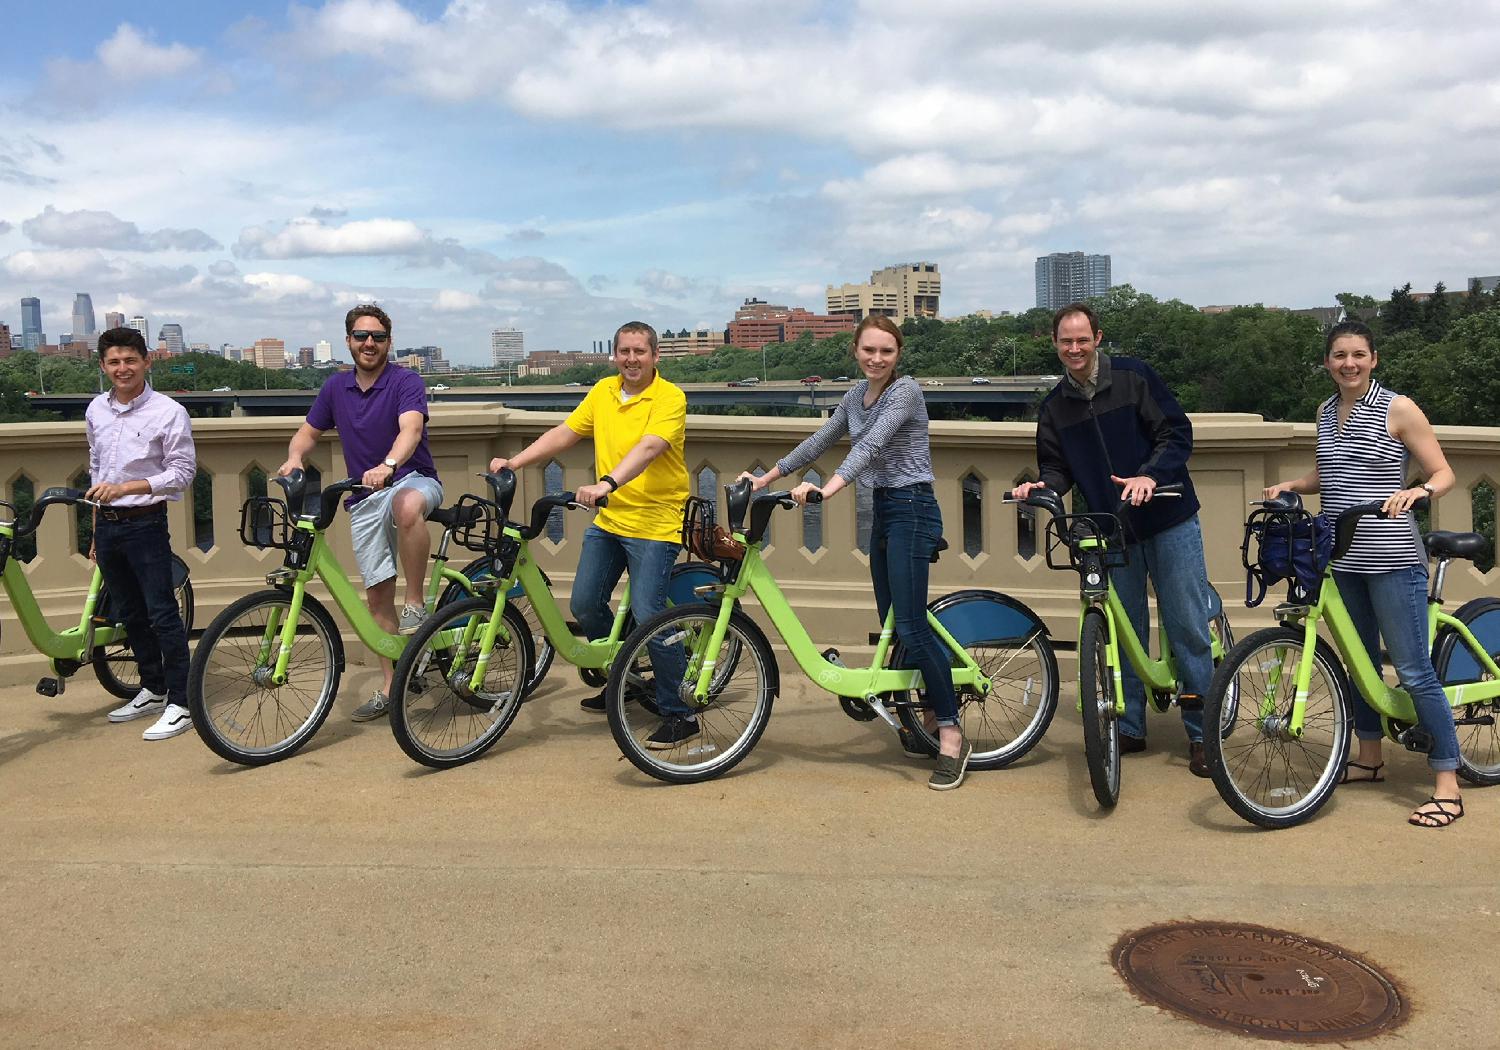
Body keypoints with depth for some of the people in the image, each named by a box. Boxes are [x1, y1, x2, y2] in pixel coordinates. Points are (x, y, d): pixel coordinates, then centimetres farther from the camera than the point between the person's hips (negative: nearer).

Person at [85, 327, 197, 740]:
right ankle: (152, 690, 27)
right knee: (131, 614, 14)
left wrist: (125, 488, -22)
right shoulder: (96, 410, 9)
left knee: (162, 614, -6)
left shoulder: (168, 412, -10)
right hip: (106, 524, 6)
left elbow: (182, 472, -11)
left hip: (145, 524, -6)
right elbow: (96, 471, 18)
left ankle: (180, 703, -1)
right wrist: (97, 532, 18)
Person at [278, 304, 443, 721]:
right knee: (377, 596, 6)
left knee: (407, 506, -43)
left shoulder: (406, 382, -11)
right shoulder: (336, 387, 7)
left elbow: (411, 428, -29)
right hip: (364, 499, 5)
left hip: (413, 480, -5)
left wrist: (388, 465, -48)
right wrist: (294, 458, -7)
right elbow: (309, 431, 16)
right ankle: (390, 688, 15)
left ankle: (415, 605, -27)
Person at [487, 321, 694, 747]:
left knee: (647, 615, -14)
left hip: (654, 523, -7)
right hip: (607, 520, 7)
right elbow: (564, 433, 11)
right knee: (584, 605, 10)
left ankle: (680, 714, -1)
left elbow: (648, 448, -28)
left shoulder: (669, 397, -13)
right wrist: (514, 462, 1)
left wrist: (608, 483, -43)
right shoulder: (603, 391, 8)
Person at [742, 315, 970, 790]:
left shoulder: (905, 390, -12)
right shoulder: (857, 394, 12)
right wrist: (767, 477, 17)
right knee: (892, 626, 10)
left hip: (911, 510, -9)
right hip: (883, 511, 9)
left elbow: (871, 445, -26)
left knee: (910, 626, -14)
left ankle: (952, 735, -8)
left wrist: (828, 488, -39)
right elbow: (820, 440, 18)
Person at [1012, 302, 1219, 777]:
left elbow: (1177, 431, -7)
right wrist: (1040, 485, -14)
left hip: (1169, 521, -3)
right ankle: (1129, 728, 20)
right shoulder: (1055, 407, 8)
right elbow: (1057, 467, 9)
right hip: (1112, 530, 3)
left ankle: (1202, 733, 9)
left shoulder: (1134, 376, -3)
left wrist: (1150, 475, -25)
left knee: (1187, 627, -2)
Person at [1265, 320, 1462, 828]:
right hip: (1342, 557, 6)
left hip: (1392, 558, -6)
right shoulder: (1326, 412, 11)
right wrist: (1290, 485, 6)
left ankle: (1447, 784, 1)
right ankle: (1369, 757, 31)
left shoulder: (1398, 409, -6)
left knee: (1413, 670, -6)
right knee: (1360, 661, 17)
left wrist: (1417, 491, -26)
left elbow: (1444, 473, -5)